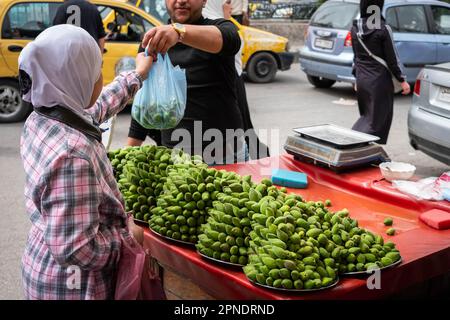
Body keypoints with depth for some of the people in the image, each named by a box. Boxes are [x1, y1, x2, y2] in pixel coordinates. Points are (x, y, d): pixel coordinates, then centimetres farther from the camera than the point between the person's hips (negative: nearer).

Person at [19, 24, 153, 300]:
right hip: (73, 285, -8)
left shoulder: (39, 121, -6)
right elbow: (75, 249, -32)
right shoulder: (72, 155, -34)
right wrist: (128, 236, -16)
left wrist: (138, 75, 25)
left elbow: (92, 109, 15)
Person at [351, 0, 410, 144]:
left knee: (366, 115, 21)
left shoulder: (355, 28, 3)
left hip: (361, 79, 6)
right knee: (376, 119, 0)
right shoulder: (383, 28, -14)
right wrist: (402, 80, -2)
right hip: (379, 80, -6)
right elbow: (392, 58, -10)